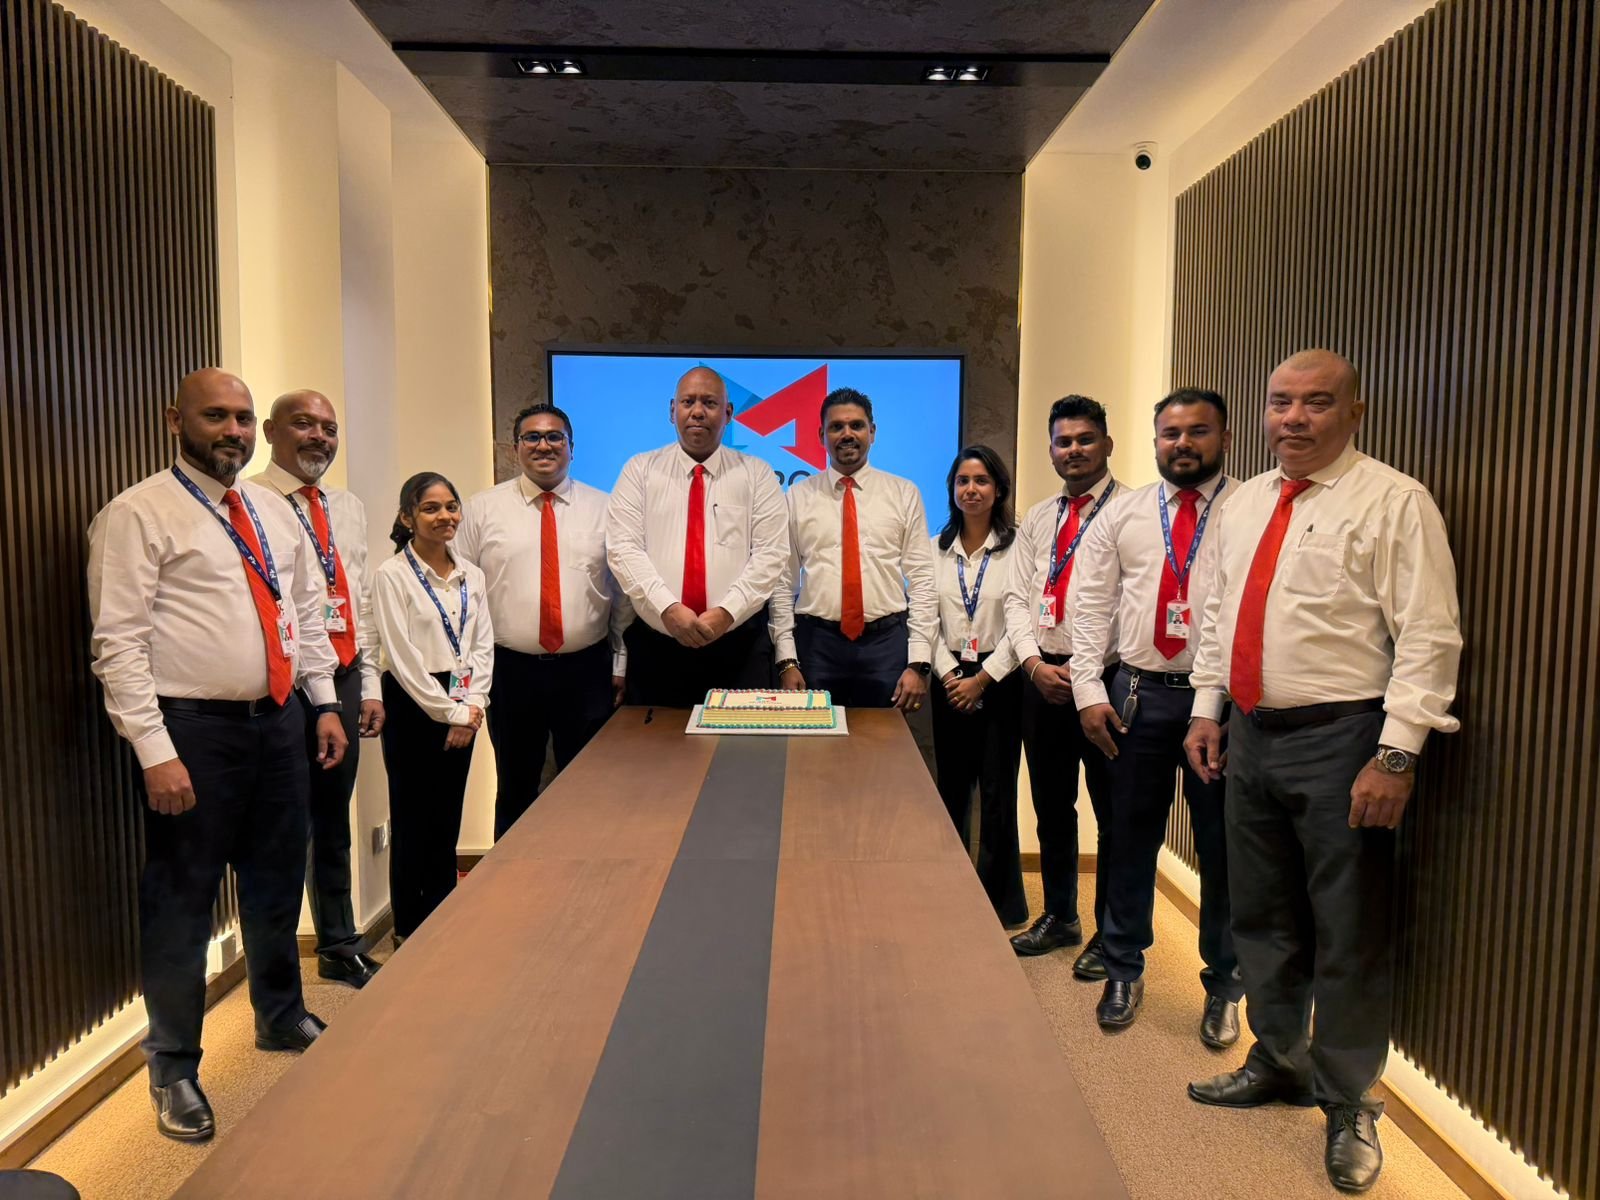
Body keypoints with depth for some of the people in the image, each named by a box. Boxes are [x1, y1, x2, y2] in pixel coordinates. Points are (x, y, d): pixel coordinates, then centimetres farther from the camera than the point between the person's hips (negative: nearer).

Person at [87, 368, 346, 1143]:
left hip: (281, 722, 6)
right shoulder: (138, 515, -9)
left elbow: (308, 613, 16)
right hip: (196, 729, -6)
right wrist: (155, 751, -19)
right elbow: (119, 643, -14)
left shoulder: (274, 512, 12)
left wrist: (325, 703, 10)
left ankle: (280, 1017, 41)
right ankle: (174, 1068, 24)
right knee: (181, 899, 5)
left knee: (277, 882, 20)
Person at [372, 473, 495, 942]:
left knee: (448, 820, 12)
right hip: (413, 704, -5)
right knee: (412, 821, 3)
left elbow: (483, 645, 7)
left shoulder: (471, 575, 8)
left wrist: (473, 704, -7)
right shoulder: (392, 575, -8)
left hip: (461, 709, 5)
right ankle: (409, 932, 17)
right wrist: (450, 712, -14)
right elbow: (402, 655, -13)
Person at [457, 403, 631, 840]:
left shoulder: (603, 509, 4)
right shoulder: (483, 509, 3)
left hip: (587, 671, 0)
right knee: (515, 792, 14)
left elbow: (623, 590, 5)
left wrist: (620, 663, 3)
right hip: (511, 670, 0)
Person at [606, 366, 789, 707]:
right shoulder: (639, 470, 6)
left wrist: (727, 611, -17)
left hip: (739, 644, 0)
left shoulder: (757, 474, 5)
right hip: (655, 643, 1)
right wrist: (667, 608, -18)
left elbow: (771, 553, -4)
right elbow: (623, 548, -4)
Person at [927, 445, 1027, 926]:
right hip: (951, 682, 4)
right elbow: (928, 619, 6)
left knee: (997, 793, 1)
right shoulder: (937, 548, 9)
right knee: (951, 790, 9)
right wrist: (949, 673, -6)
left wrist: (983, 678, -11)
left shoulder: (1018, 545, -5)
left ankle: (998, 903, 15)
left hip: (1000, 681, -4)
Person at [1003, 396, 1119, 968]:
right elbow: (1017, 597, 10)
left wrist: (1086, 673, -16)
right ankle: (1058, 917, 33)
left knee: (1112, 811, 4)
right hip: (1042, 675, 6)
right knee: (1051, 806, 16)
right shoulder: (1037, 519, 14)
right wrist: (1034, 662, -5)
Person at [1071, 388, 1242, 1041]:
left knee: (1223, 846, 9)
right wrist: (1089, 689, -3)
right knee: (1131, 838, 12)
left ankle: (1223, 987, 27)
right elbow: (1091, 603, 5)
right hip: (1139, 693, 3)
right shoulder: (1122, 514, 8)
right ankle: (1123, 971, 29)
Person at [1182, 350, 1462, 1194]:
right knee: (1261, 917, 18)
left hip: (1339, 742, -6)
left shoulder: (1395, 504, -10)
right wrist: (1207, 708, 13)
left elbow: (1428, 639, -14)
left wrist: (1396, 757, -19)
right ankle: (1278, 1062, 38)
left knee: (1348, 934, 4)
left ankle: (1348, 1105, 23)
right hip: (1249, 734, 7)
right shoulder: (1244, 503, 12)